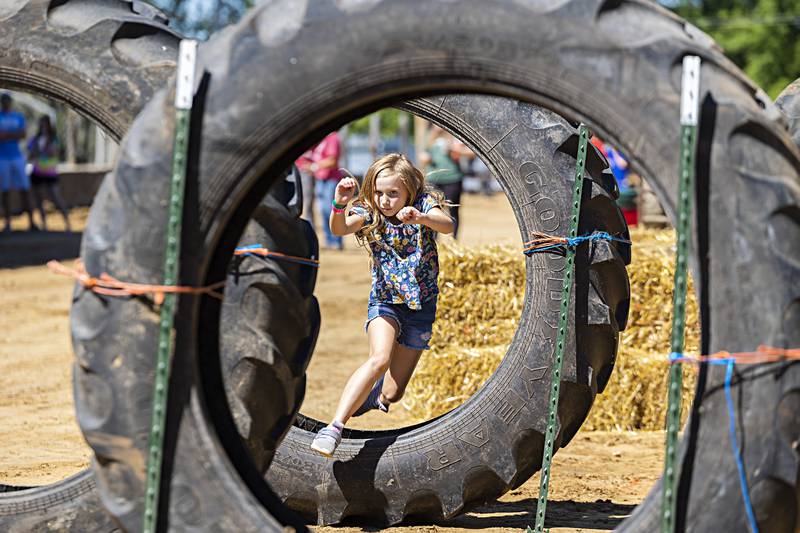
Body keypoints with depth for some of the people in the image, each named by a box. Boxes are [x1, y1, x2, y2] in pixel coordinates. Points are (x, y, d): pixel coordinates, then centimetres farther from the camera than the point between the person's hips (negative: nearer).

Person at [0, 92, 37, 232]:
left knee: (25, 189, -3)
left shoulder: (18, 117, 10)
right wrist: (14, 134, -11)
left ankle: (31, 222, -2)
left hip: (17, 157, 2)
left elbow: (23, 135, -3)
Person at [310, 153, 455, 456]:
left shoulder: (424, 204, -11)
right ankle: (334, 427, -37)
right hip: (385, 301, -1)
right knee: (380, 358, -32)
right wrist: (339, 205, -51)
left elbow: (448, 226, -32)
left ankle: (364, 400, 39)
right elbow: (340, 229, -29)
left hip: (421, 306, 1)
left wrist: (420, 217, -52)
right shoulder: (369, 212, -9)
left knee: (391, 394, 3)